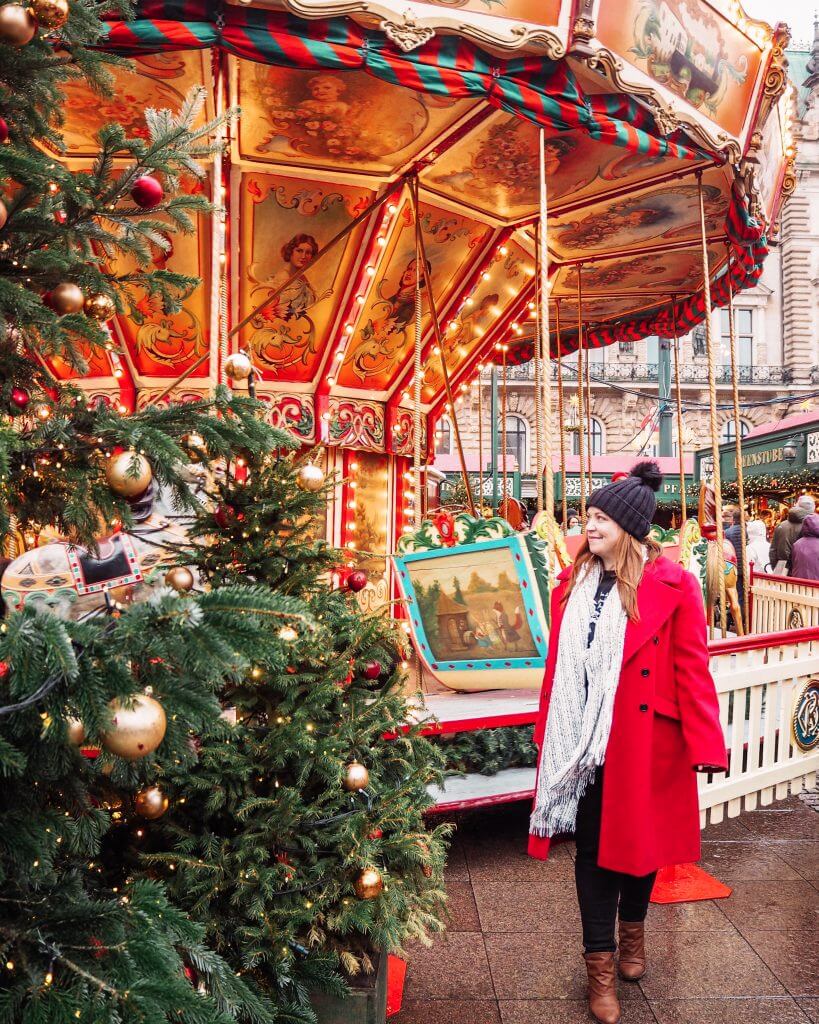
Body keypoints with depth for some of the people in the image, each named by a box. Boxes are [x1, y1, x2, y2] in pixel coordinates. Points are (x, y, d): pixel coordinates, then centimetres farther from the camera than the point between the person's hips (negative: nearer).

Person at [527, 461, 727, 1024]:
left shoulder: (672, 584, -9)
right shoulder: (575, 582, 4)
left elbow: (692, 669, -10)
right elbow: (559, 664, 5)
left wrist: (705, 745, -15)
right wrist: (549, 730, 4)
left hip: (644, 737, -3)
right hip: (584, 740, 3)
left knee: (640, 836, 16)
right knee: (593, 845, 10)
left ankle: (634, 927, 45)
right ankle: (601, 964, 27)